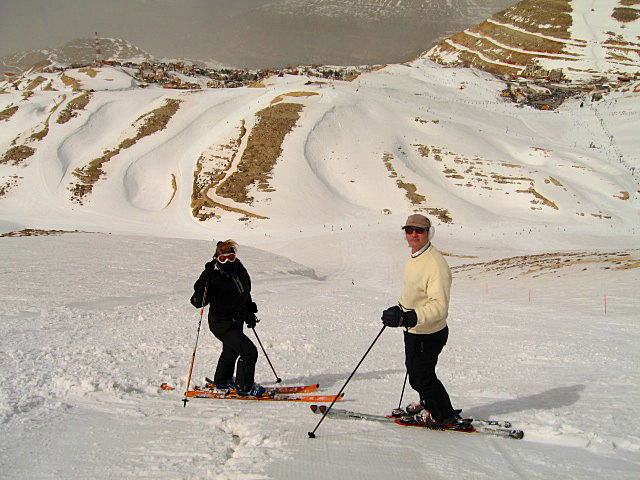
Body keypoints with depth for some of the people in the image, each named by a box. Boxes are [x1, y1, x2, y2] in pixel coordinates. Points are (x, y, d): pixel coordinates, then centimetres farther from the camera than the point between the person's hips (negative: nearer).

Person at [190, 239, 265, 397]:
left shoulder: (240, 271, -2)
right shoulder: (213, 276, -22)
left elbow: (246, 294, 16)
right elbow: (197, 302, -26)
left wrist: (250, 313, 16)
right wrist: (202, 286, -42)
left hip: (237, 321, 8)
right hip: (222, 325, -8)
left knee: (231, 351, 26)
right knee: (249, 351, -10)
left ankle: (222, 382, 48)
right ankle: (244, 388, 7)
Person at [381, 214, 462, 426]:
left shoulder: (435, 263, -29)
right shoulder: (414, 258, 3)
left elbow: (439, 306, -35)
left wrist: (409, 318, -47)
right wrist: (400, 309, 32)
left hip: (428, 335, -9)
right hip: (414, 331, 9)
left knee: (421, 377, 6)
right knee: (415, 371, 26)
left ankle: (444, 416, 27)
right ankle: (428, 405, 49)